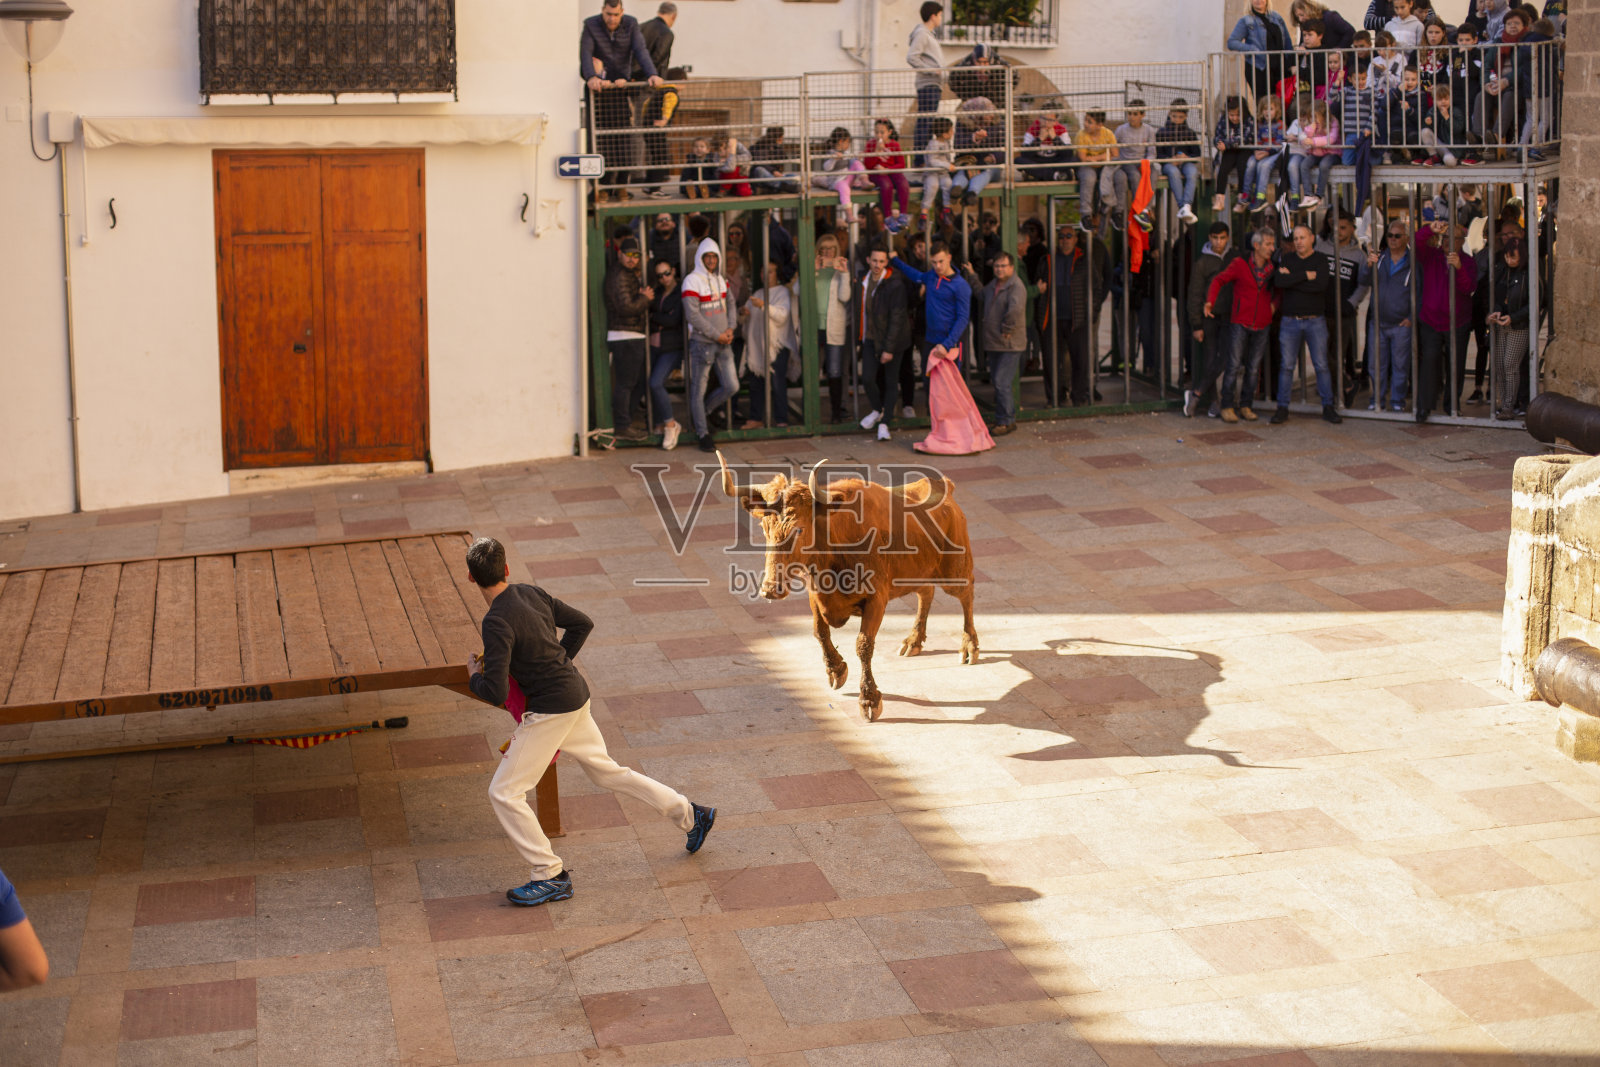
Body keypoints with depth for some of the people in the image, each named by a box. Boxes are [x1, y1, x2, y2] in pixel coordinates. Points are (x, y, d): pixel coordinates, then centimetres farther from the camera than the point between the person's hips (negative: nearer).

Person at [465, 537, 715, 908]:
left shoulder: (497, 622, -22)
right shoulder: (531, 593, 2)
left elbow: (496, 693, -25)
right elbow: (582, 623, 15)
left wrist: (474, 677, -4)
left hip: (550, 709, -9)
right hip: (575, 694, 9)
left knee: (504, 793, -2)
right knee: (606, 772, 24)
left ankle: (551, 876, 1)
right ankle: (690, 815, 32)